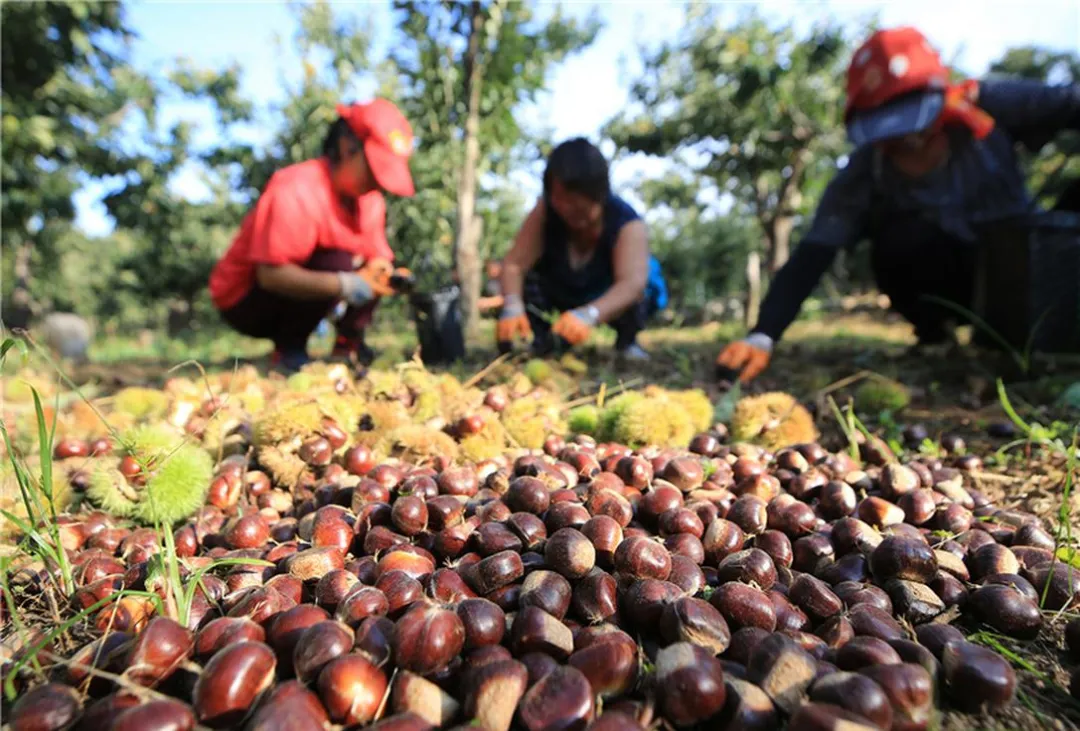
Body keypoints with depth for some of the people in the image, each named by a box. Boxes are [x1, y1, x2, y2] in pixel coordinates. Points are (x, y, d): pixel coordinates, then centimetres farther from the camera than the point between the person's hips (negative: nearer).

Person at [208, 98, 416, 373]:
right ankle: (288, 352, -15)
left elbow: (376, 257, -1)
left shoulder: (371, 200, -5)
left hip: (290, 289, 7)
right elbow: (271, 274, -32)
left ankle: (347, 347, 0)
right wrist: (346, 285, -42)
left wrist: (385, 276, -25)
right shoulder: (295, 192, -26)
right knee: (339, 261, -29)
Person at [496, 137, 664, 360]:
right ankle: (543, 341, -4)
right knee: (528, 273, -27)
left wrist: (589, 314, -68)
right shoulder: (544, 213, -25)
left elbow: (633, 282, -49)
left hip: (608, 302, -2)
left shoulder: (627, 223, -33)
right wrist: (512, 306, -54)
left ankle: (626, 341, -1)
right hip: (561, 293, 2)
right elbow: (514, 263, -33)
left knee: (633, 300, -35)